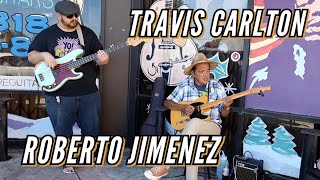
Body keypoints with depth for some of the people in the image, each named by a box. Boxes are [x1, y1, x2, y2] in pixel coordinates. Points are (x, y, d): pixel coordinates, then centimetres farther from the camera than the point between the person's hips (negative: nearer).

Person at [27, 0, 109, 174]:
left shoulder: (87, 33, 6)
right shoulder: (46, 34, 3)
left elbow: (99, 57, 5)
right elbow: (31, 56, 4)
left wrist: (102, 59, -19)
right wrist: (44, 55, -17)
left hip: (88, 93, 2)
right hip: (59, 95, -1)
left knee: (91, 128, 14)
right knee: (63, 132, 12)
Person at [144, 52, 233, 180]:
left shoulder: (217, 86, 2)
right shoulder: (185, 85, 2)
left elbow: (224, 115, 6)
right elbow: (167, 102, 6)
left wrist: (226, 107, -19)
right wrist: (182, 108, -13)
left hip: (212, 127, -1)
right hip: (189, 127, 2)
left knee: (194, 123, -37)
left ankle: (165, 165, -34)